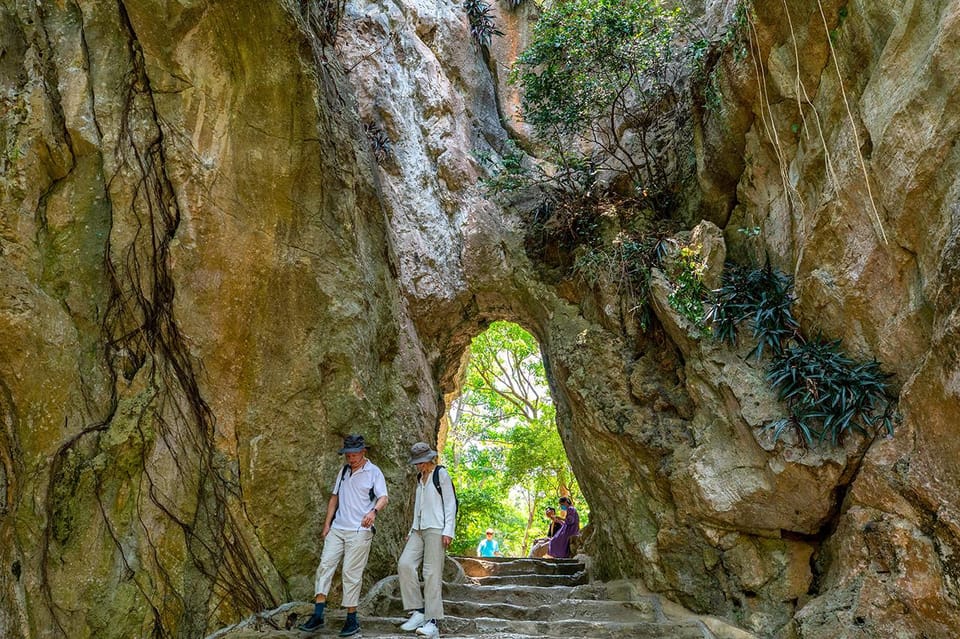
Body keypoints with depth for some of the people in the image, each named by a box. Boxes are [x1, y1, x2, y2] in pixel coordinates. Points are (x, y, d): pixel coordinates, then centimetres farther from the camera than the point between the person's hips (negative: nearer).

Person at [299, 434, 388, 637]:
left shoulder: (374, 473, -4)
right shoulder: (343, 471, 13)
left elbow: (383, 498, -14)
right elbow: (334, 497, 18)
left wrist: (374, 511, -35)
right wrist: (327, 523, 11)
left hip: (359, 531, -5)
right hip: (337, 528, 5)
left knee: (351, 573, -3)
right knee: (325, 565, -3)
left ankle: (352, 619, 8)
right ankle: (318, 616, 1)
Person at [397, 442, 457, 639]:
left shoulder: (441, 474, 0)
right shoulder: (420, 478, 20)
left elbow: (451, 503, -5)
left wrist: (448, 531, -13)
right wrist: (412, 530, 18)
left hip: (435, 529, -7)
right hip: (418, 530, 7)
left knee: (432, 573, -9)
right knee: (404, 564, -11)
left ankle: (432, 622, -6)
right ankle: (417, 611, -4)